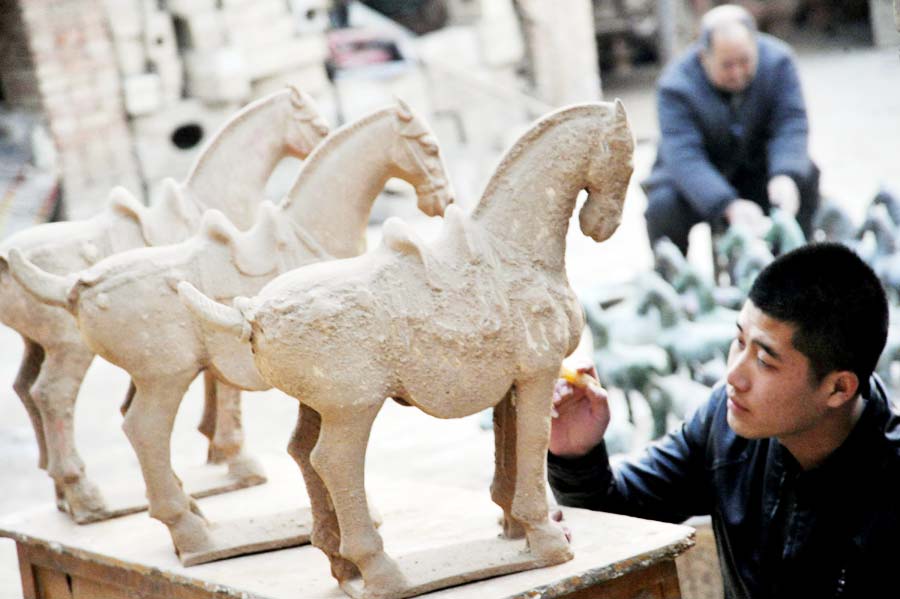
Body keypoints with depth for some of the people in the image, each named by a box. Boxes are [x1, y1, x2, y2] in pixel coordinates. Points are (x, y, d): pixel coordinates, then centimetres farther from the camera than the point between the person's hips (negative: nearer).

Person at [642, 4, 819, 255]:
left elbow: (790, 125, -23)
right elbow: (685, 159, -36)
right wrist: (729, 205, -52)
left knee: (805, 175, -23)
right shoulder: (675, 87, -26)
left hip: (757, 167, 3)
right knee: (663, 205, -31)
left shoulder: (778, 61, -16)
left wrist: (785, 176, -45)